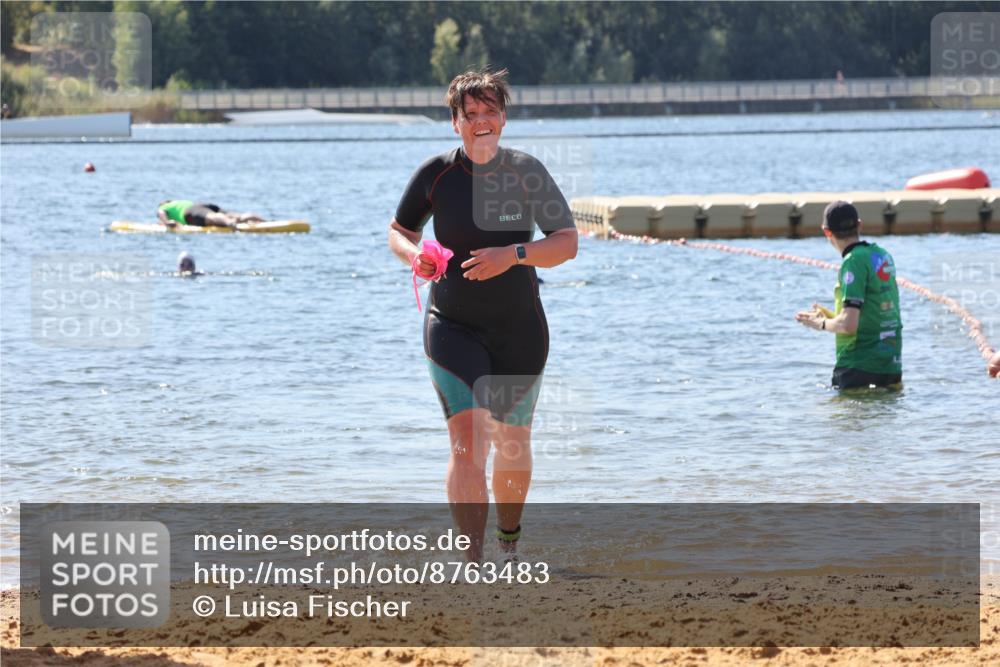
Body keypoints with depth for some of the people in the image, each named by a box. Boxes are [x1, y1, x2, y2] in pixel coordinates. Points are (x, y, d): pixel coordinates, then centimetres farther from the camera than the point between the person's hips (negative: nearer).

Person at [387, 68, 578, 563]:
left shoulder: (527, 173, -5)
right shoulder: (436, 174, -5)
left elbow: (567, 242, -7)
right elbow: (399, 230, 8)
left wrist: (514, 254, -24)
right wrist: (414, 255, -15)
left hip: (520, 330, 1)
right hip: (453, 327, -1)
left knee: (512, 442, 13)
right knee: (466, 440, -17)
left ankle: (510, 538, 41)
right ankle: (472, 561, -21)